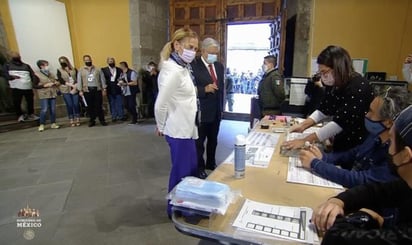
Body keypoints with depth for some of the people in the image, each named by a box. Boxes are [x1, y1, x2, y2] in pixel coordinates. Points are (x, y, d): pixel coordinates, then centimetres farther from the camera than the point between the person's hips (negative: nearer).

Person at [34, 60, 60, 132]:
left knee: (53, 110, 5)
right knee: (44, 110, -8)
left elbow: (55, 81, 26)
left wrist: (56, 83, 2)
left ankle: (53, 123, 15)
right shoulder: (37, 75, -1)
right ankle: (41, 125, 4)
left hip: (52, 94, 5)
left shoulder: (50, 74, 16)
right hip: (44, 95, -5)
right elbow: (35, 86, -7)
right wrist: (45, 85, -14)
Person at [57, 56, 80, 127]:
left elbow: (78, 79, 1)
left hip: (75, 90, 0)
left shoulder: (74, 69, 8)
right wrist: (71, 85, -14)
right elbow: (61, 80, -5)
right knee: (69, 105, -1)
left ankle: (77, 120, 9)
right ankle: (71, 121, 6)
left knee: (76, 104, -1)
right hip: (66, 90, 0)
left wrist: (75, 87, -12)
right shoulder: (59, 70, 6)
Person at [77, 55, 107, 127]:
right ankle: (92, 120, 15)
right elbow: (79, 81, 6)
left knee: (99, 106, 0)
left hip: (97, 90, -1)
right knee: (90, 106, 5)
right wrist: (80, 90, -2)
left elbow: (102, 79, 5)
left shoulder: (97, 69, 8)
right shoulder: (81, 70, 8)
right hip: (87, 91, 1)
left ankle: (102, 120, 8)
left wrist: (104, 89, 0)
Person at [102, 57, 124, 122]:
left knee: (120, 104, 3)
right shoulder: (104, 70, 3)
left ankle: (121, 116, 12)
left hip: (118, 89, 1)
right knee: (112, 104, 7)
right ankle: (114, 117, 14)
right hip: (110, 90, 0)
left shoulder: (119, 70, 7)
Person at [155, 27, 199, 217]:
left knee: (192, 170, 21)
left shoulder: (183, 68, 10)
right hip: (178, 130, -10)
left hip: (185, 128, 10)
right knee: (181, 172, 7)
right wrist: (161, 127, -7)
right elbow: (160, 105, -23)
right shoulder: (173, 71, -21)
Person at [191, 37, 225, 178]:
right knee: (199, 142, 9)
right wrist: (205, 89, -29)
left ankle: (211, 163, 37)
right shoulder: (193, 65, -13)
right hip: (201, 112, -6)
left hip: (216, 111, 7)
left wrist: (221, 107, 14)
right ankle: (199, 168, 26)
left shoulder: (219, 66, 9)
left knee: (213, 140, 18)